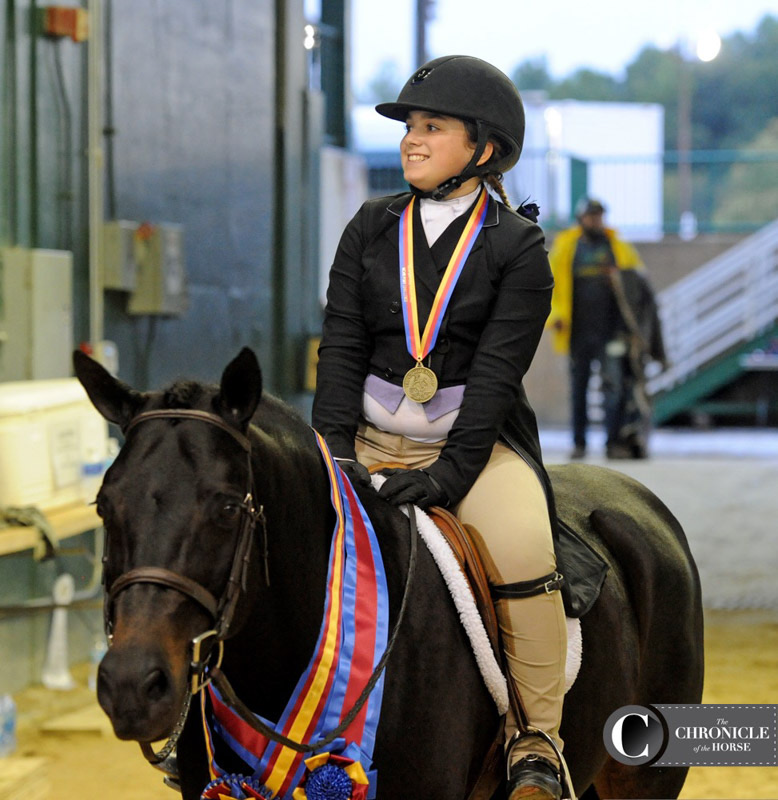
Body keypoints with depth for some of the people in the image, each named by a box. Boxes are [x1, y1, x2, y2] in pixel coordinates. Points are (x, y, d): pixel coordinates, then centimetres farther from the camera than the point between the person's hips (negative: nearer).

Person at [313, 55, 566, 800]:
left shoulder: (517, 249, -3)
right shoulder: (371, 229, 8)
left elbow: (497, 370, -12)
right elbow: (341, 347, 3)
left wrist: (451, 470, -23)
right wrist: (335, 450, -10)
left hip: (476, 442, -4)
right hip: (372, 437, 4)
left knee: (522, 547, -30)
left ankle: (537, 739, -17)